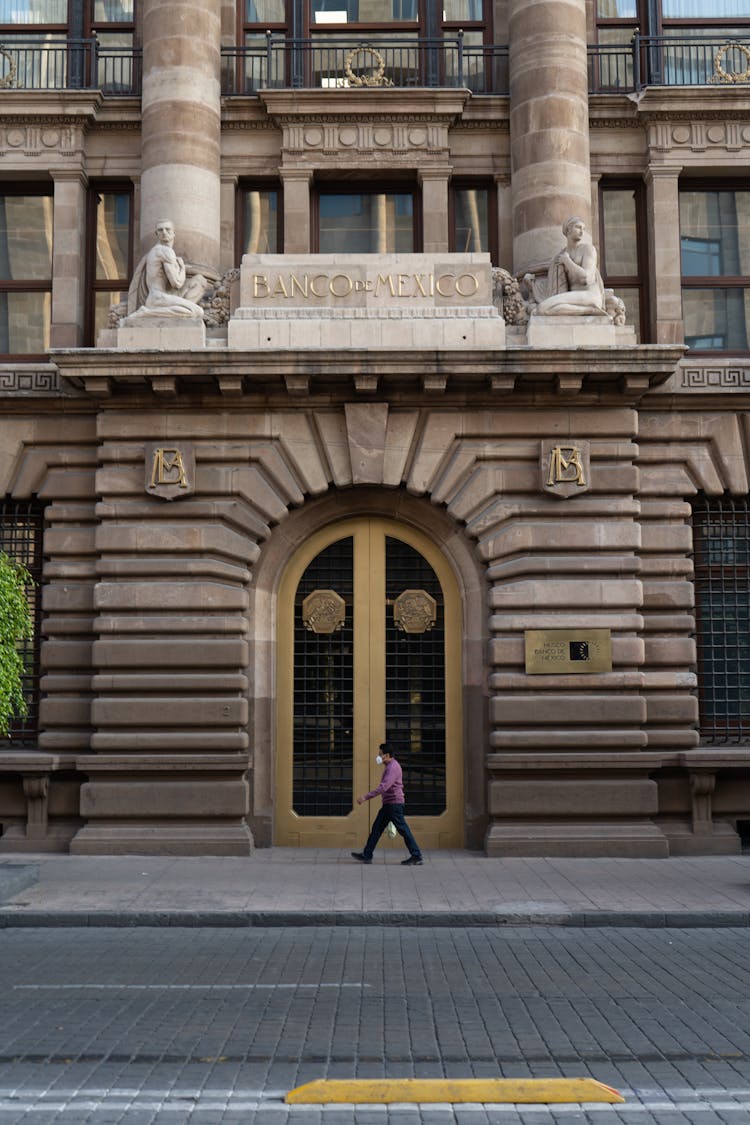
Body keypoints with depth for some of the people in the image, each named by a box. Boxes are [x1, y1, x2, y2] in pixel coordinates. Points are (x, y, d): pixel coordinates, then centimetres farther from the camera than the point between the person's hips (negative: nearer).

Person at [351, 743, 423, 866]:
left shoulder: (393, 767, -17)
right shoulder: (390, 766, 16)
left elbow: (383, 787, -27)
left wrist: (366, 797, -26)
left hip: (394, 804, -11)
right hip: (388, 805, 11)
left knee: (403, 830, -6)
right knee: (376, 828, 10)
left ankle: (417, 857, -1)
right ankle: (366, 855, 14)